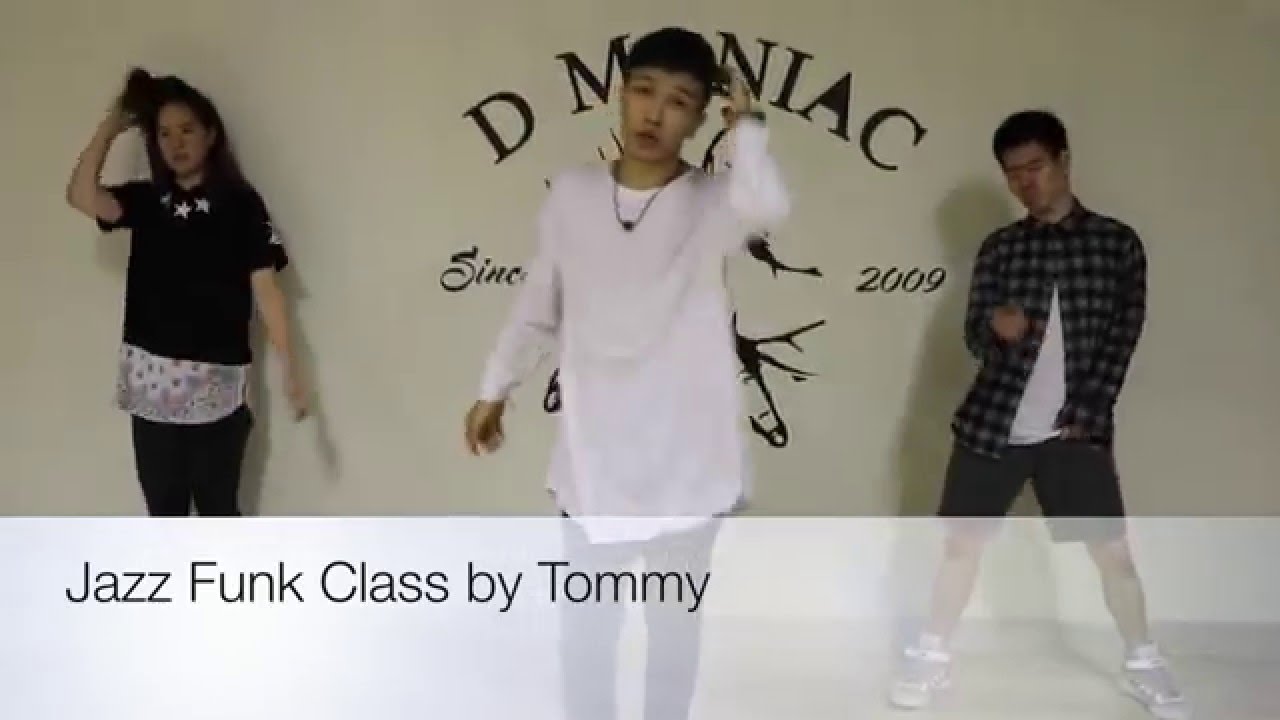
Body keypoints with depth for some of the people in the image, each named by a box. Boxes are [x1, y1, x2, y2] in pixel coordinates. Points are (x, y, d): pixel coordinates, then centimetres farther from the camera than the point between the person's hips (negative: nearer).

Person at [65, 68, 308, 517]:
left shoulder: (240, 202, -4)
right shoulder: (145, 200, 7)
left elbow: (265, 287, -7)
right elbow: (81, 196, -11)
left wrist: (290, 368, -12)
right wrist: (111, 126, -5)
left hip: (217, 383, -4)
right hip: (153, 382, 4)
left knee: (217, 508, 6)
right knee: (163, 509, 12)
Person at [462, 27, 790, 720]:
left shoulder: (713, 204, -9)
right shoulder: (570, 192, 1)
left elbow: (767, 205, -35)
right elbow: (538, 305, 12)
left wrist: (746, 124, -19)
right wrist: (494, 389, 15)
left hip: (684, 455, -2)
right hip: (593, 453, 2)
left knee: (674, 618, 15)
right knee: (585, 623, 13)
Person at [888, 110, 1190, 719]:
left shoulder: (1117, 242, 2)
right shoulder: (999, 248, 6)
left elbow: (1123, 337, -1)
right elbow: (974, 337, 3)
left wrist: (1085, 413, -9)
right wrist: (996, 328, -21)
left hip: (1075, 428, -1)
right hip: (993, 422, 2)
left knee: (1113, 550, -1)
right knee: (962, 540, 4)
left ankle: (1144, 665, 19)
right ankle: (932, 656, 19)